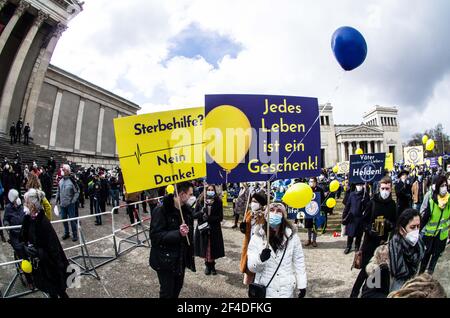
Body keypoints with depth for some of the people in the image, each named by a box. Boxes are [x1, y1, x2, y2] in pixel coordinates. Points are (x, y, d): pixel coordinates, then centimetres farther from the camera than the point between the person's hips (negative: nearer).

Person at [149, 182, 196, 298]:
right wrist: (178, 234, -34)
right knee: (167, 292, 7)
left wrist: (190, 254, 10)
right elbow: (155, 235, -24)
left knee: (177, 287, 19)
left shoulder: (187, 210, 2)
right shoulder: (161, 211, -20)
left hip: (181, 258, 6)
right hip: (165, 260, -6)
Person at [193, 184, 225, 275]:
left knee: (213, 249, 6)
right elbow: (194, 215, 0)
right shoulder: (200, 201, -1)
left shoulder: (218, 202, -3)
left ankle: (212, 265, 29)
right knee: (204, 249, 8)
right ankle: (207, 265, 31)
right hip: (202, 229, 1)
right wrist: (201, 212, -21)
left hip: (214, 230, -1)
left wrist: (209, 218, -19)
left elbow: (220, 217, -6)